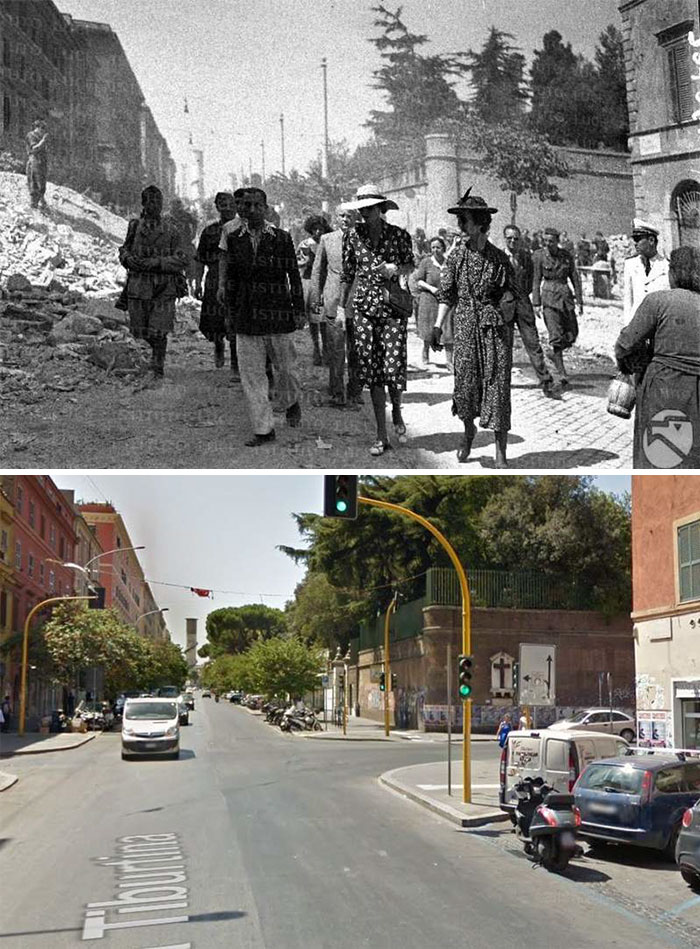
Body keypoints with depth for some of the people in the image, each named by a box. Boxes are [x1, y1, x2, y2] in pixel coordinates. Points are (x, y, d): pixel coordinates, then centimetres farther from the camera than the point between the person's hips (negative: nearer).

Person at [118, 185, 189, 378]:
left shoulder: (170, 229, 0)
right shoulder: (135, 226, 7)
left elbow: (181, 260, -5)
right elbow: (123, 251, 17)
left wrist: (155, 263, -15)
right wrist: (129, 259, -7)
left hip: (164, 288, -2)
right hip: (138, 286, 3)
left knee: (158, 331, -7)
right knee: (140, 330, 9)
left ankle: (157, 367, 12)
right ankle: (157, 348, 40)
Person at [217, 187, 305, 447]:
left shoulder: (281, 238, -2)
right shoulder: (233, 238, 4)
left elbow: (294, 275, 2)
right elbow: (230, 275, 11)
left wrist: (299, 311, -1)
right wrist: (230, 309, 11)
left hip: (278, 313, -2)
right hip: (247, 317, 2)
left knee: (285, 366, 9)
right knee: (251, 373, 1)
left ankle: (292, 403, 41)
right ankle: (263, 429, 8)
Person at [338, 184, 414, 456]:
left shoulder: (399, 235, -1)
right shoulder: (353, 235, 4)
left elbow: (410, 263, 12)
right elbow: (347, 273, 12)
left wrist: (398, 269, -10)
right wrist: (341, 306, 13)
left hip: (393, 306, -2)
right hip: (365, 308, 2)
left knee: (393, 367, -10)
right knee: (371, 370, -1)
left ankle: (396, 413, 24)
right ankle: (381, 436, 6)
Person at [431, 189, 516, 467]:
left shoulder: (499, 258, -1)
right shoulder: (457, 255, 4)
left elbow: (514, 296, 4)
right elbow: (446, 293, 8)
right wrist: (438, 326, 0)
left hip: (496, 328, -2)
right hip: (465, 326, 2)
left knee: (498, 386, -4)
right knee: (465, 382, 1)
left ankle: (501, 456, 1)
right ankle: (469, 430, 33)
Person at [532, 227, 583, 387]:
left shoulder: (567, 256, 5)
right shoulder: (539, 256, -3)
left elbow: (575, 279, 10)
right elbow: (536, 281, -2)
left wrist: (579, 301, 6)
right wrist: (536, 303, -7)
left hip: (566, 296, 4)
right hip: (549, 297, -4)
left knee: (572, 335, 7)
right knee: (556, 336, -11)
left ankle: (555, 354, 35)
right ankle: (562, 374, -9)